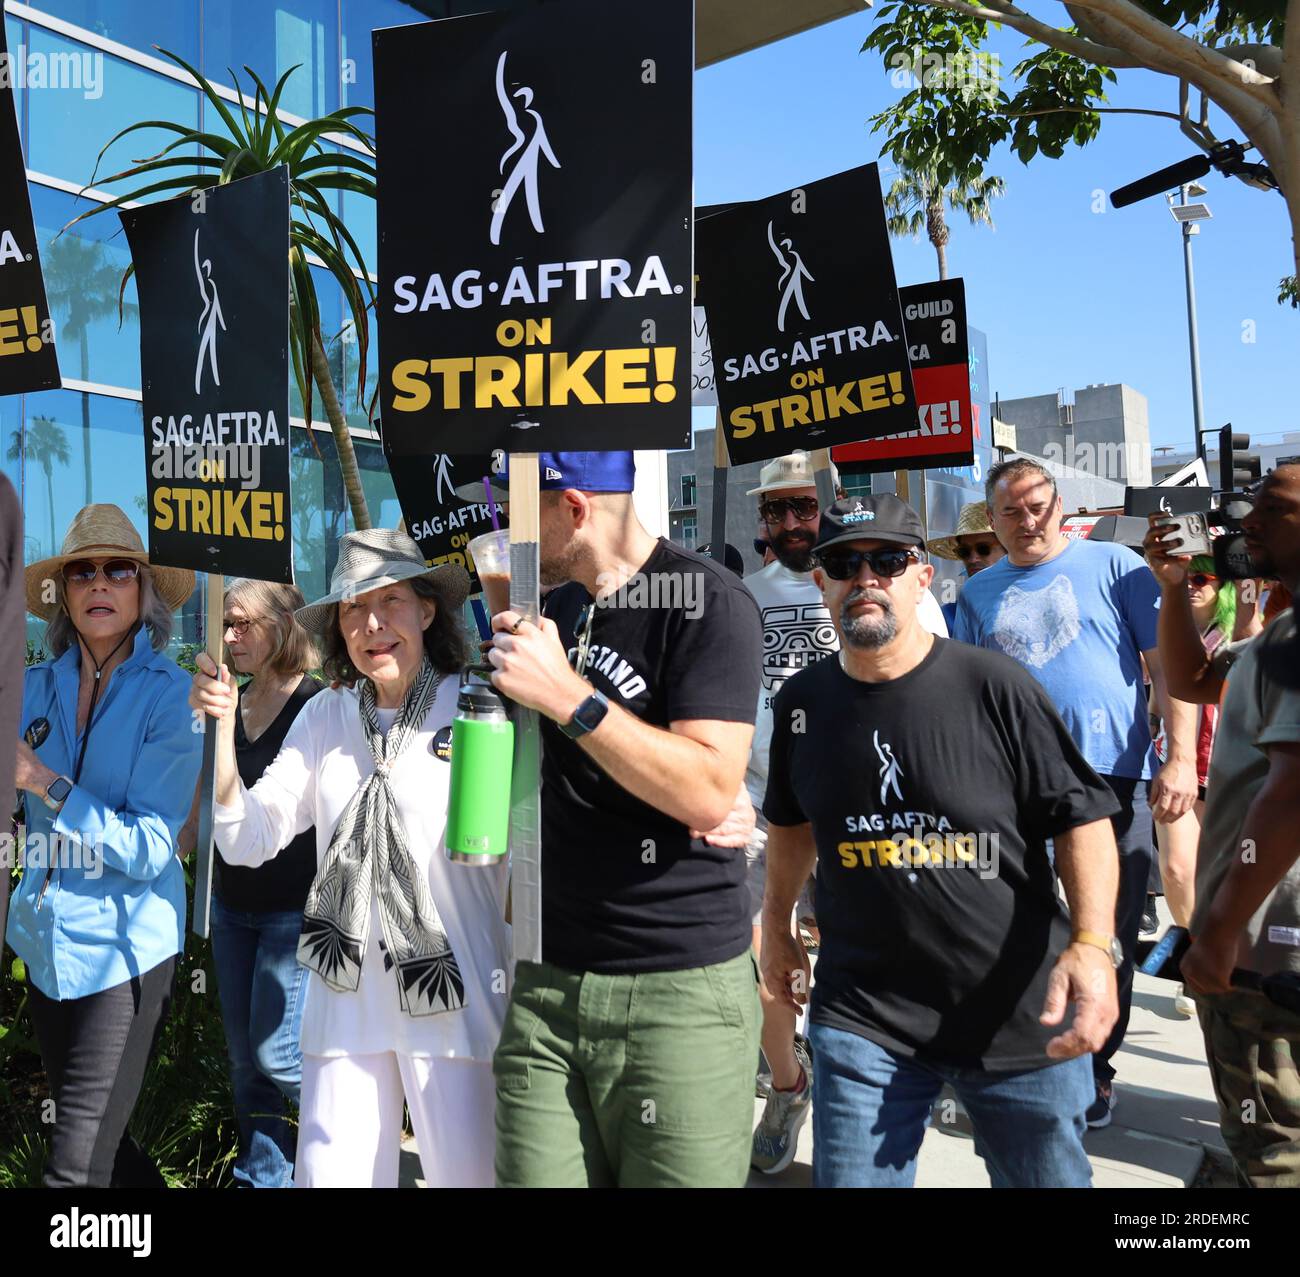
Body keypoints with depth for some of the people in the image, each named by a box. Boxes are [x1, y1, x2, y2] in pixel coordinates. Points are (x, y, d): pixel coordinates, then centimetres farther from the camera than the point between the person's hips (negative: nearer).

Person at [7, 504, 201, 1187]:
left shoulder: (170, 695, -11)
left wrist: (46, 783, -23)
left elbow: (149, 849, -16)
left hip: (120, 945, -5)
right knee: (97, 1136, 20)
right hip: (48, 940, 5)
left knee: (77, 1163, -3)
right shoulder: (39, 685, 1)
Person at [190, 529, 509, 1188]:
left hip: (453, 995, -4)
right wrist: (223, 728, -8)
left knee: (470, 1173, 7)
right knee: (330, 1173, 12)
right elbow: (248, 842, 5)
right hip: (345, 997, 4)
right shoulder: (324, 716, 7)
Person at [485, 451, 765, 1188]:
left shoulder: (707, 603, -10)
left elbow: (710, 792, -19)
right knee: (535, 1175, 6)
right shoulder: (551, 608, 13)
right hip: (547, 983, 6)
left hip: (680, 990, -6)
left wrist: (565, 696, -21)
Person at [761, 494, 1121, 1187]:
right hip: (861, 1016, 2)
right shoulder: (801, 702, 2)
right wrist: (776, 925, 23)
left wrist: (1093, 944, -22)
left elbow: (1082, 819, -9)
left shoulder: (994, 687, -11)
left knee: (1048, 1174, 15)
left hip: (1021, 1013, -1)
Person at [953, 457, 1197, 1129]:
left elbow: (1168, 664, -2)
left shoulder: (1114, 566, 1)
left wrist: (1181, 758, -11)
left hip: (1111, 777, -2)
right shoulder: (978, 593, 11)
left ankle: (1094, 1070, 24)